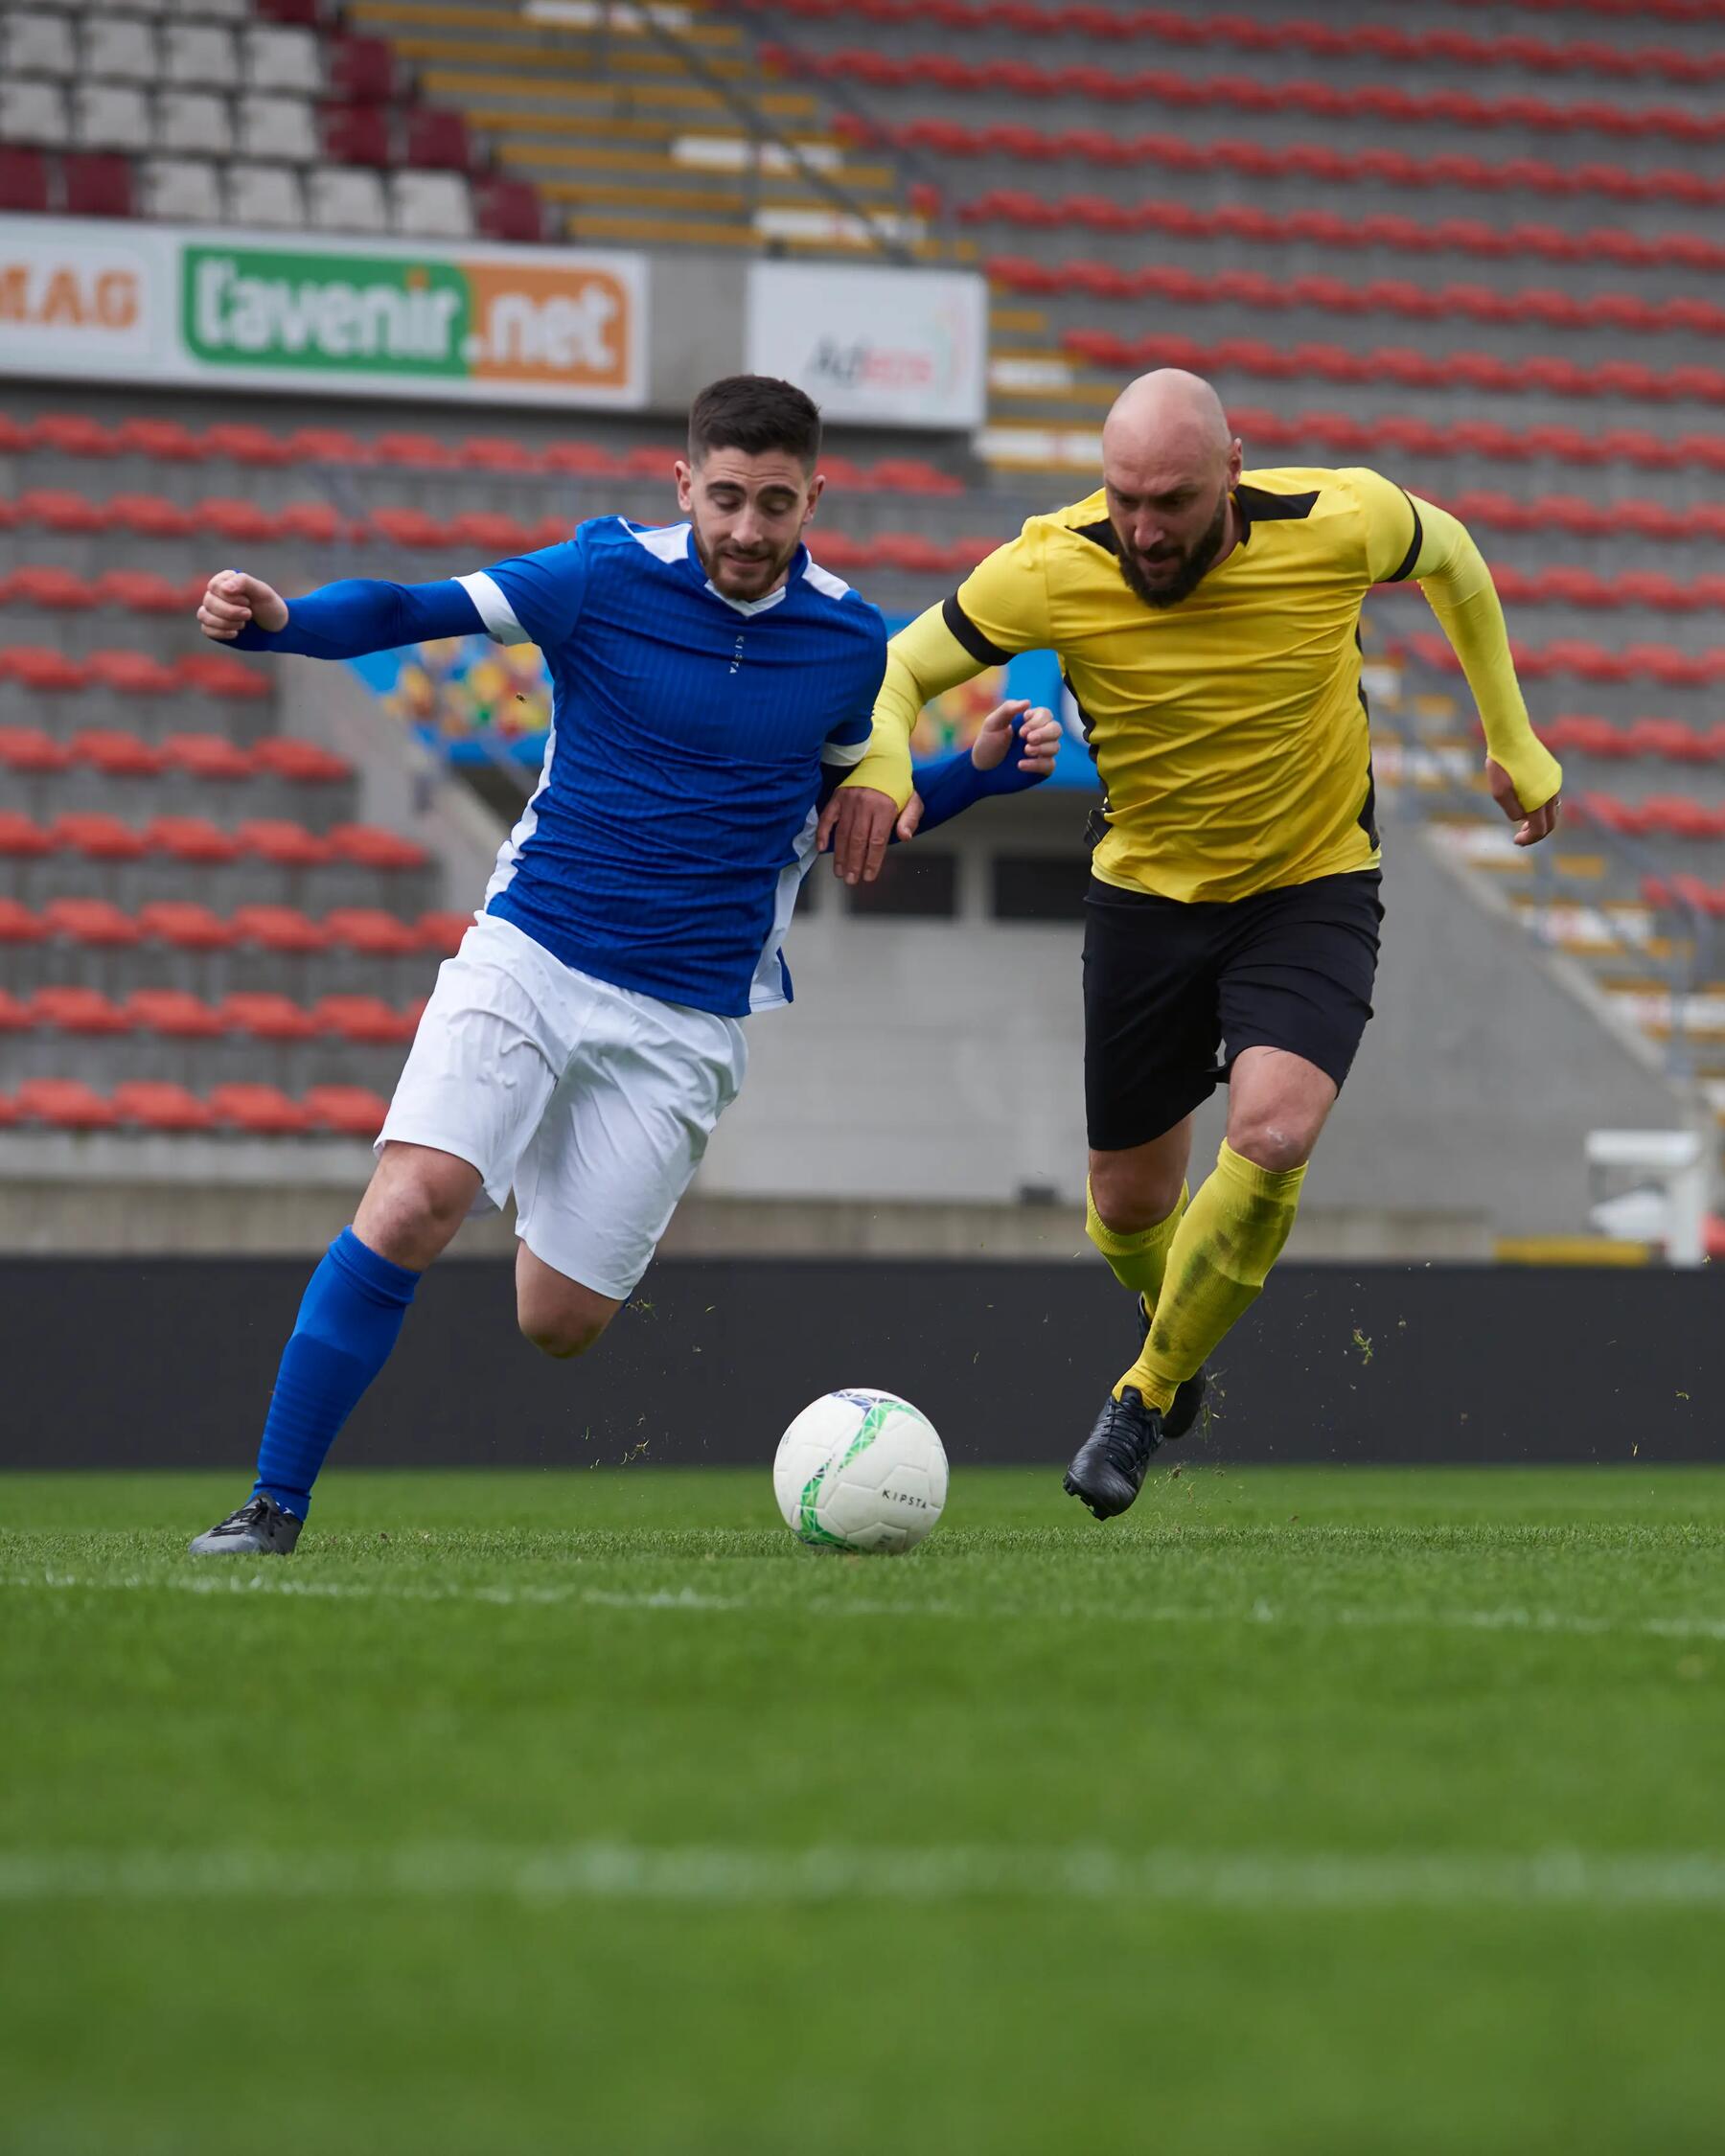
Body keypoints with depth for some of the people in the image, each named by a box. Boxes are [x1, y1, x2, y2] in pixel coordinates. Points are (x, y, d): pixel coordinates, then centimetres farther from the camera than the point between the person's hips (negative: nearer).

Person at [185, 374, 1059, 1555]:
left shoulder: (850, 643, 2)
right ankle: (275, 1504, -15)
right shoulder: (607, 576, -7)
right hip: (526, 956, -2)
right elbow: (416, 612, -11)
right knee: (414, 1200, -23)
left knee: (559, 1322, 0)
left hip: (685, 1018, 2)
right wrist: (276, 618, -29)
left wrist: (980, 770, 1)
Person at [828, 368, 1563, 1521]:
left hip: (1314, 889, -2)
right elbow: (899, 666, -8)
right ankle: (1175, 1324, 48)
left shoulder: (1338, 525, -21)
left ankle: (1145, 1397, -4)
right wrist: (878, 766, -31)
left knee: (1272, 1137, -26)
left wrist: (1516, 741, 10)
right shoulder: (1054, 570, -21)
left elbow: (1451, 554, 2)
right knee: (1131, 1204, 9)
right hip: (1146, 896, 2)